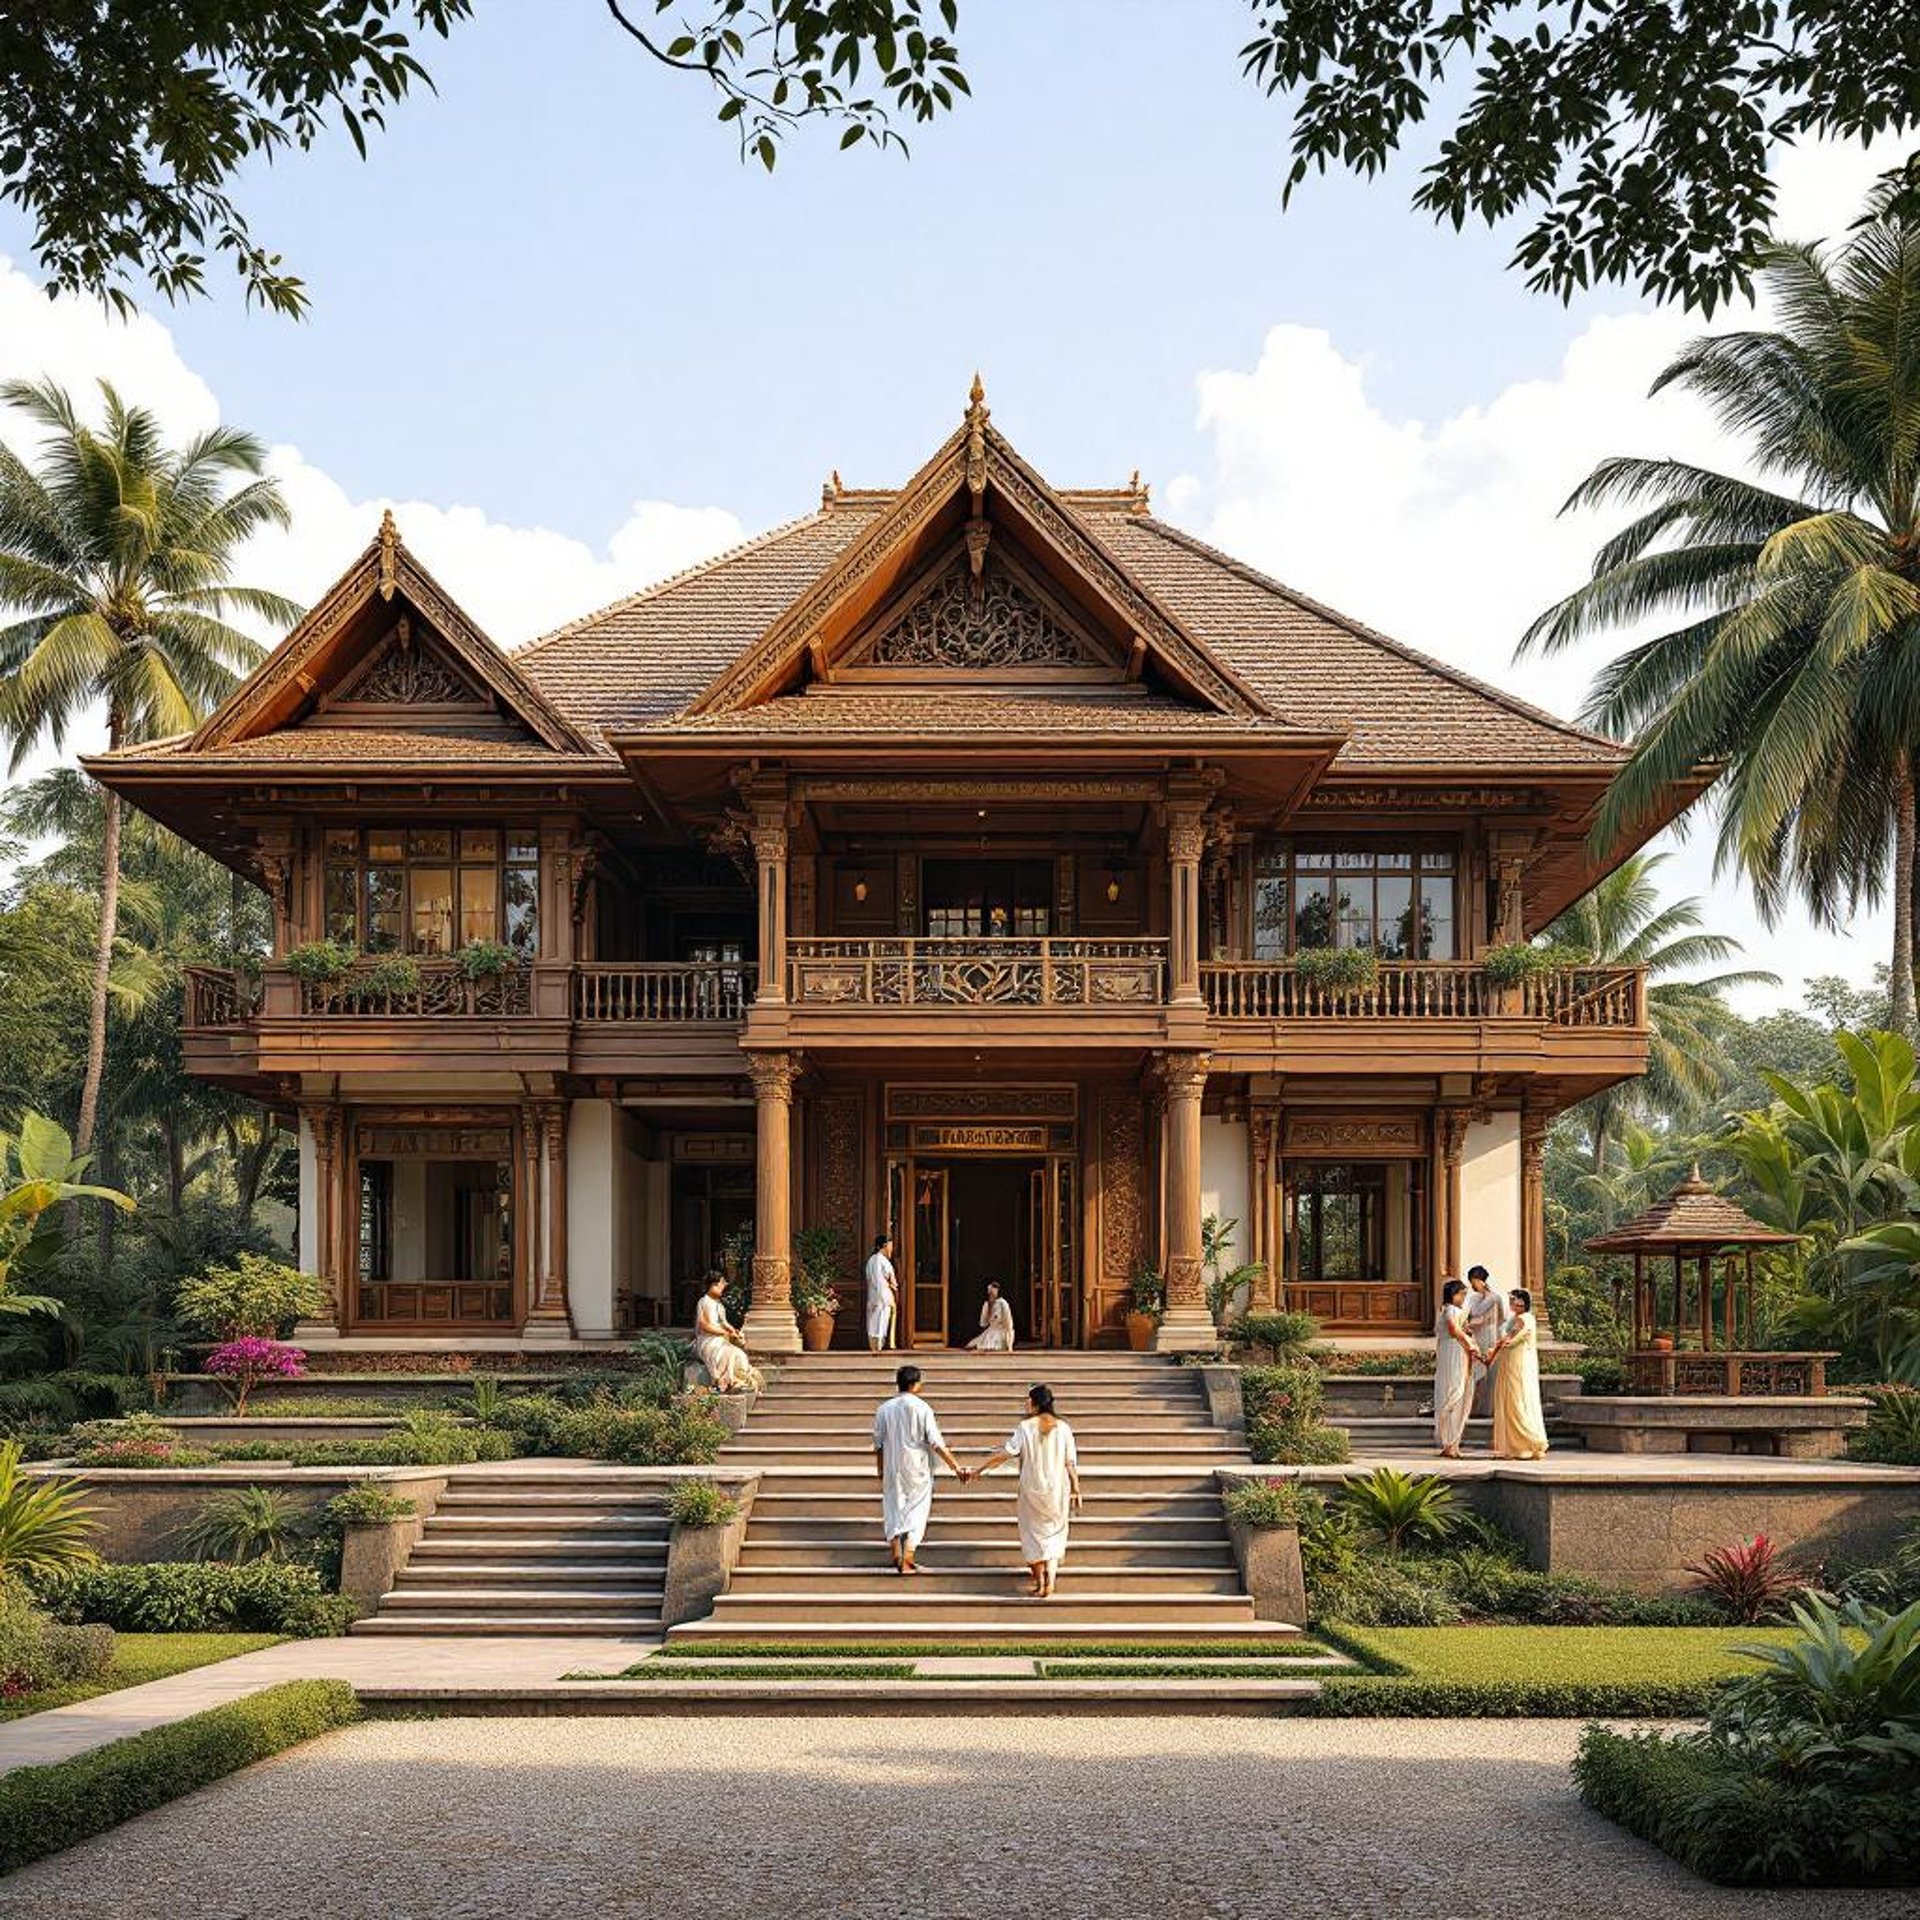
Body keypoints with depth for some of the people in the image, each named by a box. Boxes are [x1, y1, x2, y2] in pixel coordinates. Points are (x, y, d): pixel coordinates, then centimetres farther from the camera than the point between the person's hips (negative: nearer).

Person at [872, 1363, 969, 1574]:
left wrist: (881, 1472, 15)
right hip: (917, 1469, -3)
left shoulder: (884, 1409, -3)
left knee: (894, 1509, 16)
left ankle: (896, 1553, 7)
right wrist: (955, 1467, -11)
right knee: (916, 1510, 7)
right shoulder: (921, 1408, -12)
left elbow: (878, 1444, 3)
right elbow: (936, 1443, -15)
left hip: (892, 1469, 3)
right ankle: (907, 1560, 4)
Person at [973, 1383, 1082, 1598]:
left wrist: (980, 1468, -7)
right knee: (1053, 1534, 14)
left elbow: (1005, 1453, -14)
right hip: (1057, 1489, 2)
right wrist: (1075, 1490, 3)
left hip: (1032, 1488, -2)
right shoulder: (1063, 1428, -6)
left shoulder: (1026, 1428, -12)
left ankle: (1039, 1582, 16)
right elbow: (1071, 1463, -5)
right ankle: (1049, 1582, 6)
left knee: (1034, 1533, 14)